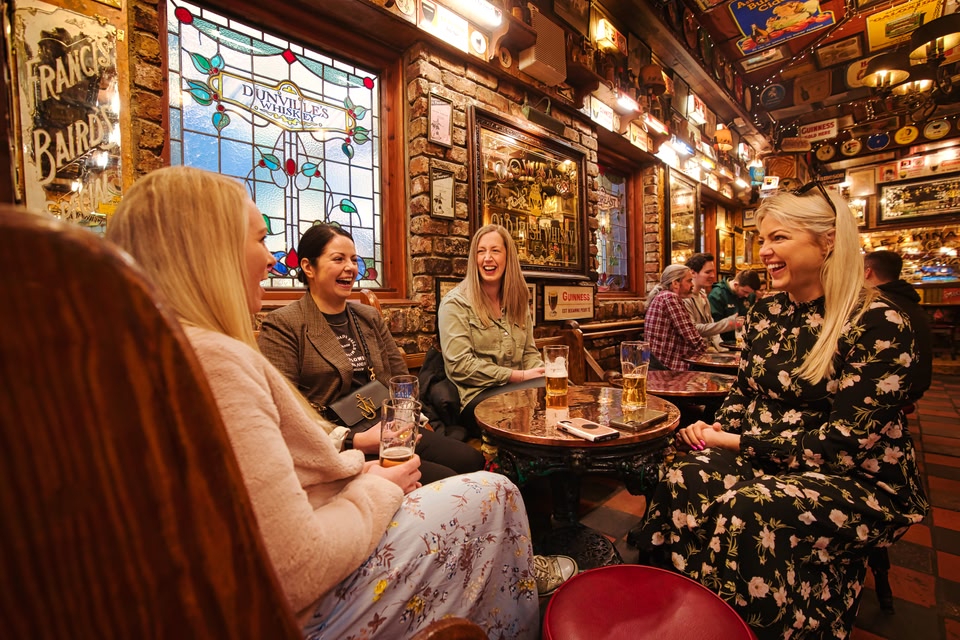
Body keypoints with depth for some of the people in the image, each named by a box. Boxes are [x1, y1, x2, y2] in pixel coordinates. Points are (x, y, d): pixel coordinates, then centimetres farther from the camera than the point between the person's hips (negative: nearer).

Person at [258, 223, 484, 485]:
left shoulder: (370, 317, 16)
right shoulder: (282, 325, -3)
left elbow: (401, 378, 16)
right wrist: (354, 440, -20)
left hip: (391, 431, 6)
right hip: (338, 449, -6)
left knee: (471, 459, -15)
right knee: (443, 479, -24)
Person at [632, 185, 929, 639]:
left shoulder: (879, 324, -13)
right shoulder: (766, 311, 5)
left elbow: (844, 438, -18)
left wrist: (740, 443, -18)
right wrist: (715, 430, -7)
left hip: (856, 479, -4)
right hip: (761, 458, 5)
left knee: (748, 512, -33)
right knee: (683, 481, -25)